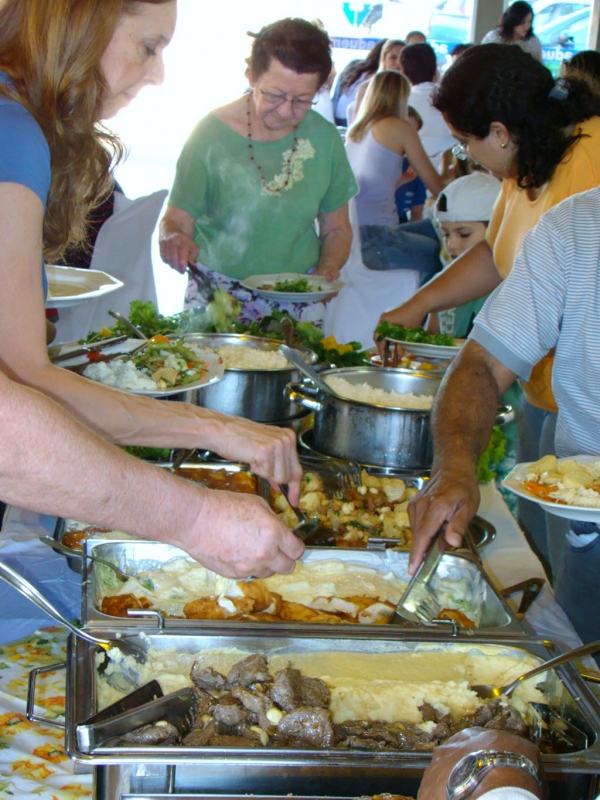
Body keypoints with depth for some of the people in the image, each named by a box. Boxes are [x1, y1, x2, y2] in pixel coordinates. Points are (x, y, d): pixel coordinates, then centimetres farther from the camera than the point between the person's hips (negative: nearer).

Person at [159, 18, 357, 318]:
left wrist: (327, 271, -7)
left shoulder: (324, 138, 2)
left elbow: (336, 228, 13)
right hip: (216, 292, -2)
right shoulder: (211, 133, -6)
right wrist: (172, 237, -27)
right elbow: (176, 218, -4)